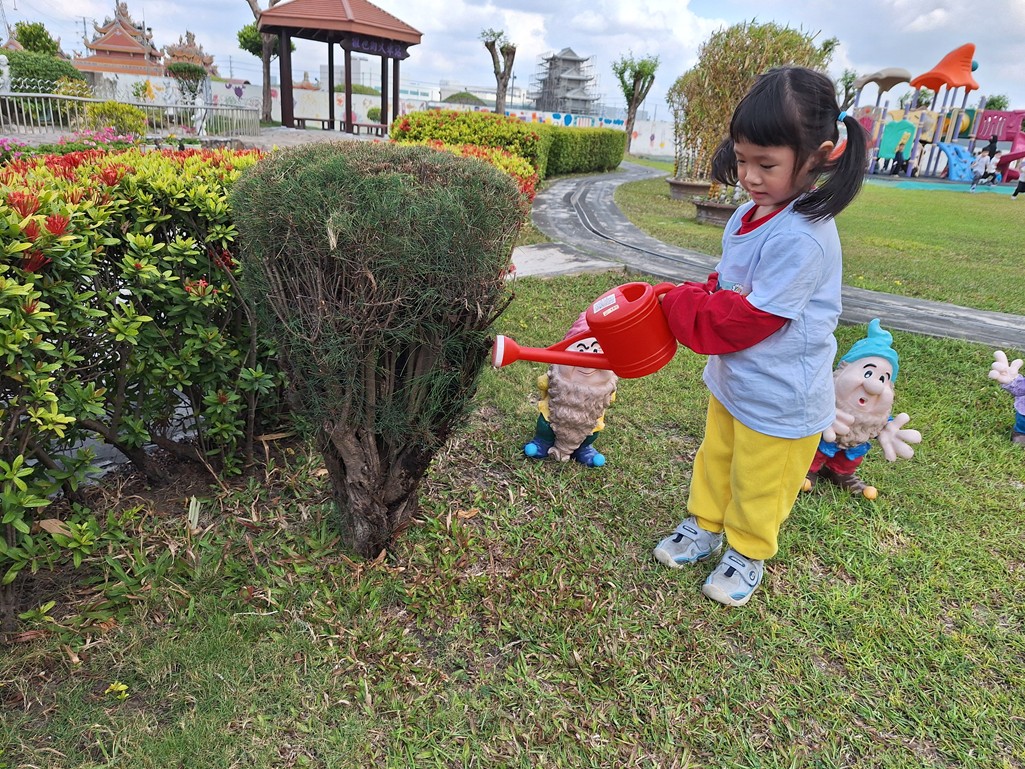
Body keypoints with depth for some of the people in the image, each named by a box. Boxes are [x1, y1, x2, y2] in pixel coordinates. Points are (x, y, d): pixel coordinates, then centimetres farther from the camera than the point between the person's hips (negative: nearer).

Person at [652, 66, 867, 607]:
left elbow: (752, 317, -28)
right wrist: (687, 301, -8)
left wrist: (681, 306, -17)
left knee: (758, 486, 14)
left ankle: (747, 554, 38)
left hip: (778, 400, -8)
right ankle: (704, 526, 47)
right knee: (715, 460, 26)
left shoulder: (801, 237, -30)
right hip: (731, 380, 9)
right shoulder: (752, 215, -1)